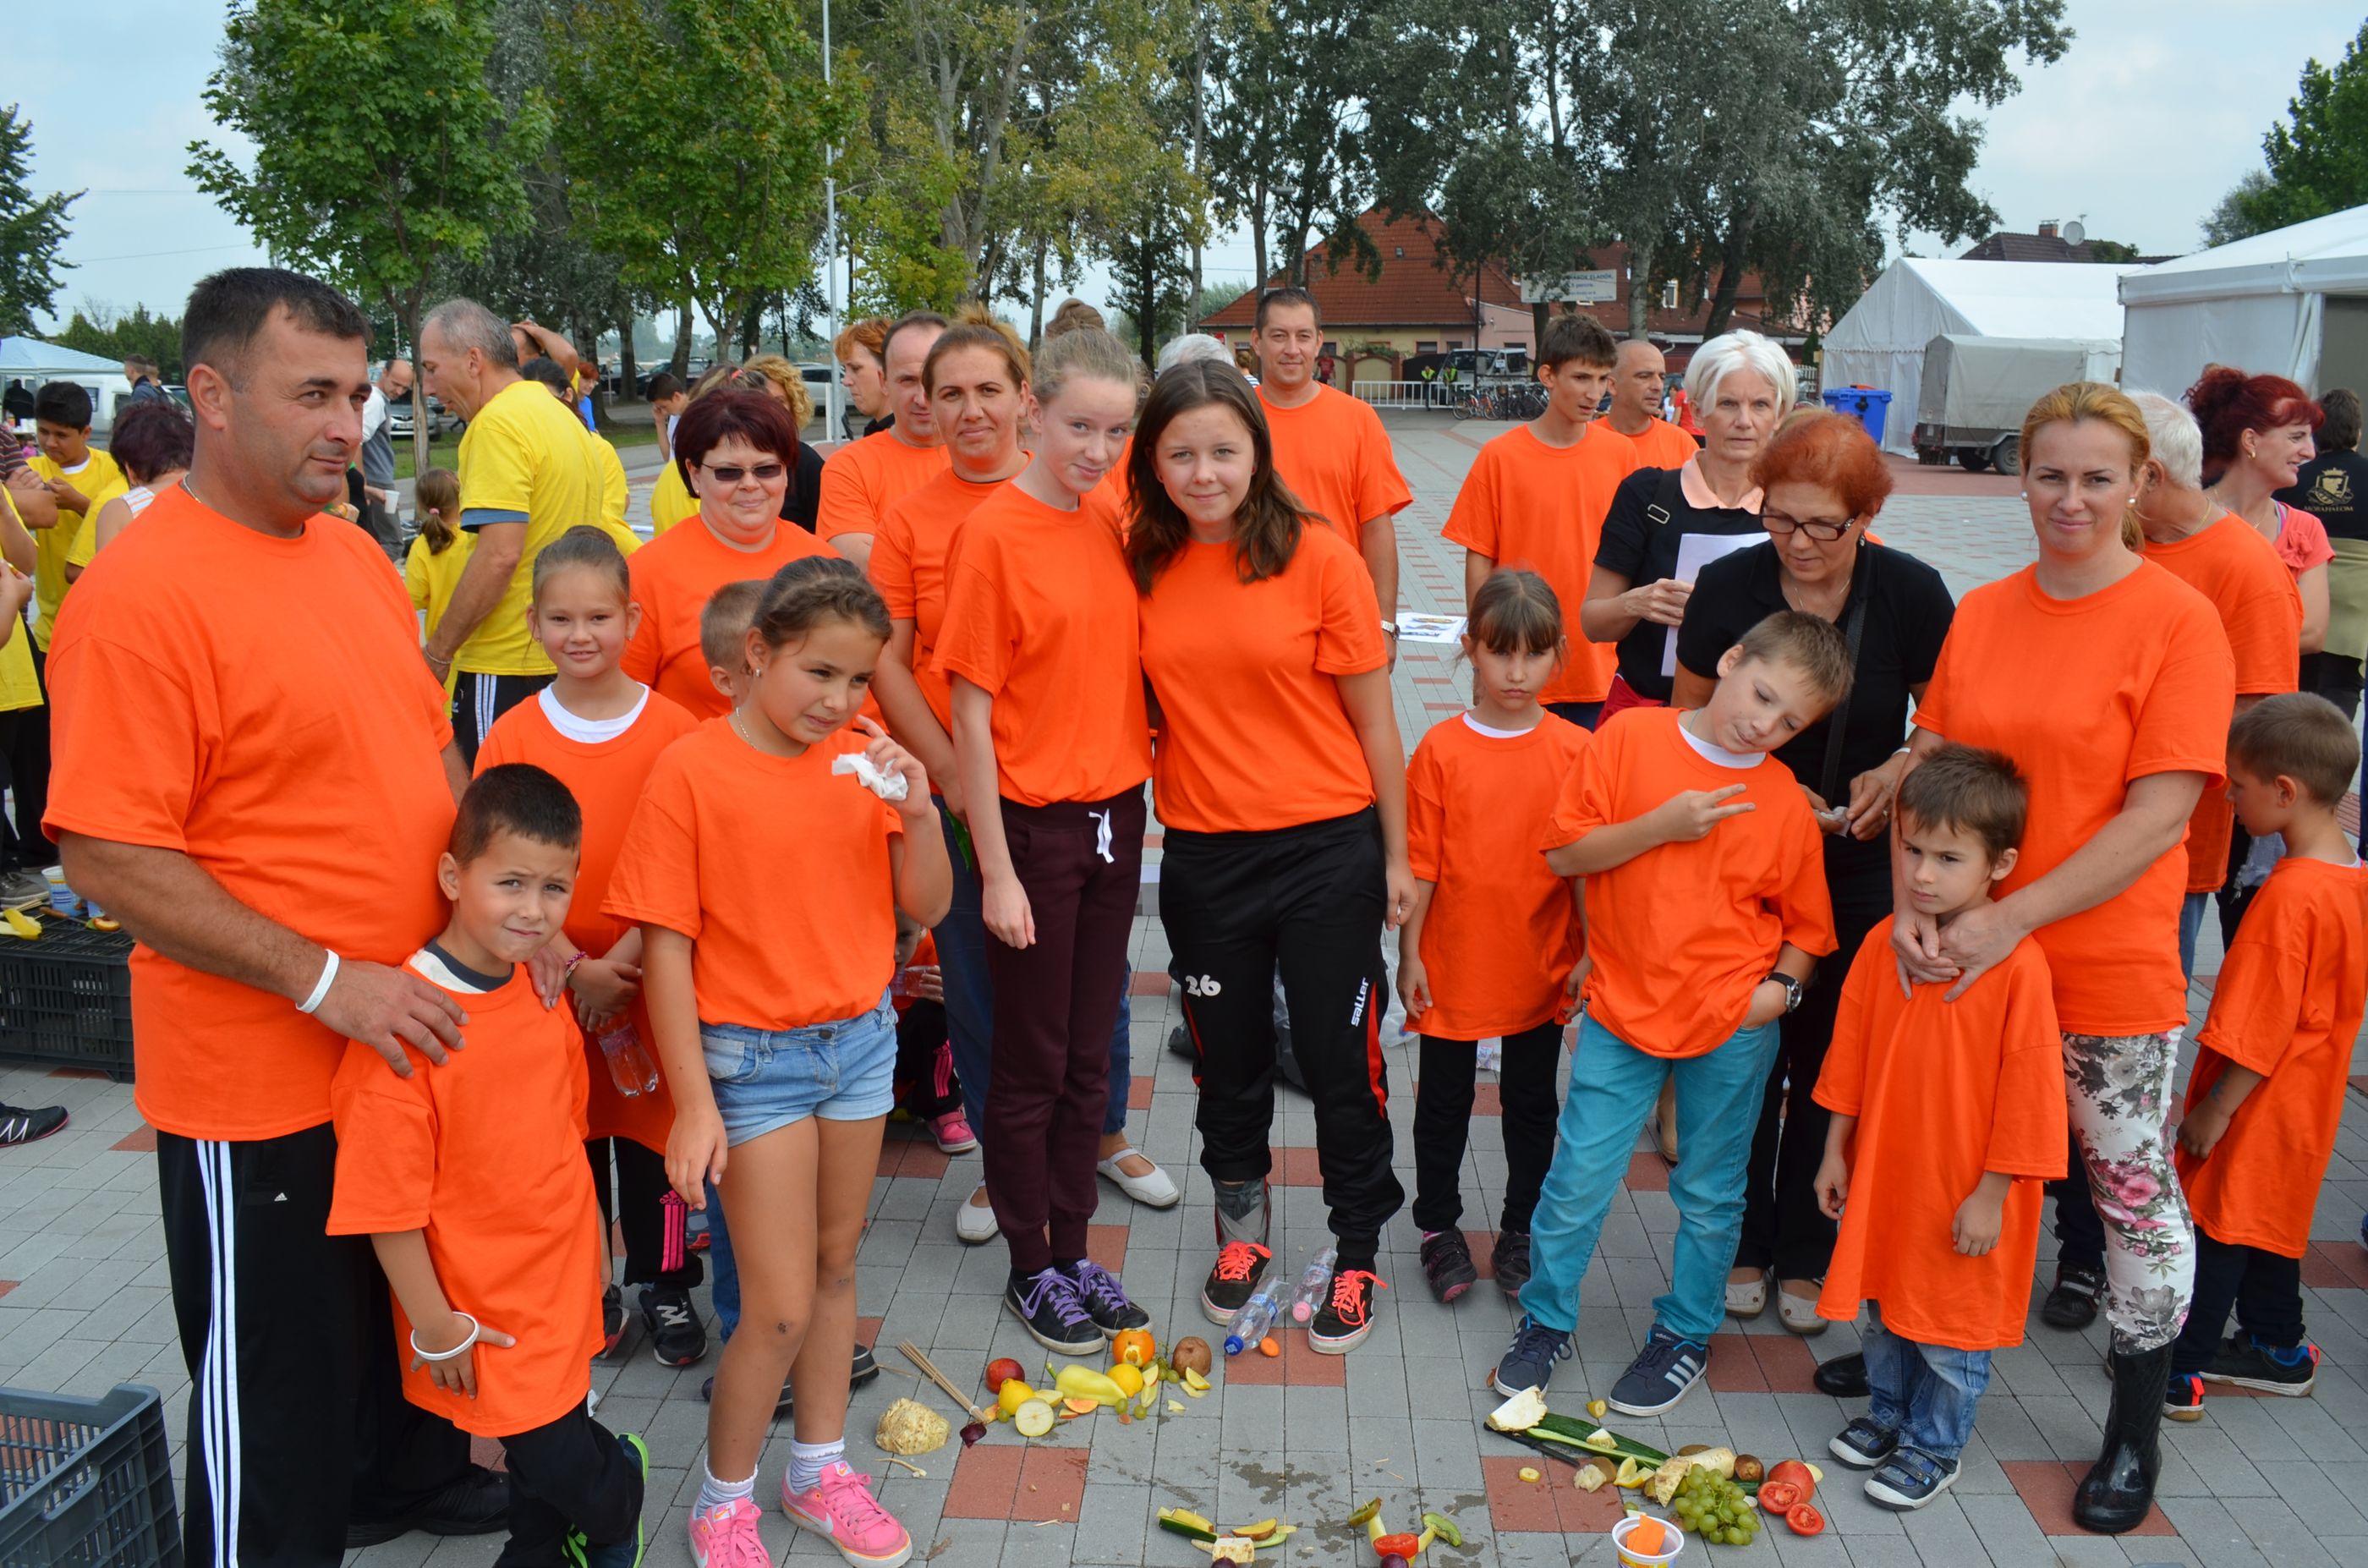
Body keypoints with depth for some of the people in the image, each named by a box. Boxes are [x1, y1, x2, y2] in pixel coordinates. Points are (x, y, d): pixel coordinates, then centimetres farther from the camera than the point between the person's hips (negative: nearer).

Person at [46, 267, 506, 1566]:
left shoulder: (352, 553, 6)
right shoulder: (139, 594, -19)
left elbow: (432, 748, 15)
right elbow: (110, 859, -21)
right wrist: (323, 981, -21)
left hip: (412, 1034, 8)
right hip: (260, 1079, -8)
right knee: (277, 1371, 10)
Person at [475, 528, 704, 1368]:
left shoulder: (673, 730, -7)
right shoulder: (512, 738, -3)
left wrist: (627, 959, -15)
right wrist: (576, 966, -13)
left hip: (652, 977, -1)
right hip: (550, 981, 1)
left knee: (652, 1132, 9)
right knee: (568, 1140, 12)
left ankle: (664, 1283, 27)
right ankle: (583, 1289, 31)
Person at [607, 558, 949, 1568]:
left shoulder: (863, 762, -2)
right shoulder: (691, 770, -14)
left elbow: (926, 909, 1)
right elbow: (665, 945, -13)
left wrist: (917, 812, -18)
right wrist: (694, 1103, -14)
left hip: (861, 1038, 5)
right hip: (755, 1059, -4)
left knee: (835, 1266, 17)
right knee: (781, 1307, -1)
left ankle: (820, 1470, 36)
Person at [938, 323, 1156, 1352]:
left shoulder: (1110, 531, 6)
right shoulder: (994, 534, -13)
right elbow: (971, 714, -13)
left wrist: (1143, 795, 7)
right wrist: (996, 871, -14)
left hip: (1115, 816, 6)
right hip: (1035, 822, -6)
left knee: (1088, 1051, 15)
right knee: (1031, 1060, 8)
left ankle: (1073, 1248, 29)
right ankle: (1030, 1267, 24)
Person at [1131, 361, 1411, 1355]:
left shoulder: (1318, 557, -10)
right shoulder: (1143, 564, -1)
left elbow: (1373, 720, -5)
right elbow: (1138, 703, 9)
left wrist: (1396, 856, -2)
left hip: (1326, 845, -3)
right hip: (1201, 853, 3)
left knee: (1339, 1057, 7)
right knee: (1229, 1057, 18)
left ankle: (1357, 1254, 28)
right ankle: (1240, 1227, 41)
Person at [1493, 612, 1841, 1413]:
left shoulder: (1784, 802, -3)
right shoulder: (1630, 738, -6)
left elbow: (1807, 923, 7)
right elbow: (1563, 853, -8)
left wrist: (1783, 985, -10)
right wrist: (1659, 826, -18)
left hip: (1731, 1026, 1)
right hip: (1622, 1011, -1)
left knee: (1710, 1194, 14)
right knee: (1577, 1179, 4)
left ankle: (1685, 1333, 35)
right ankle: (1545, 1319, 26)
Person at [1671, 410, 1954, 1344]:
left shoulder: (1911, 592, -9)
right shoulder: (1728, 586, -8)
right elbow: (1687, 723, 2)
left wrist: (1900, 769, -16)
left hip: (1861, 870, 0)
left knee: (1830, 1065, 8)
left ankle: (1804, 1254, 26)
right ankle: (1741, 1242, 26)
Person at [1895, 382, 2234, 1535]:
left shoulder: (2178, 622, -11)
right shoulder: (1980, 614, 4)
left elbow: (2158, 816, -16)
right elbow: (1928, 765, 5)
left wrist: (2010, 919, -22)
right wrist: (1912, 899, -10)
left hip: (2110, 970, -4)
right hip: (1964, 955, 4)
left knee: (2132, 1188, 9)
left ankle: (2136, 1430, 29)